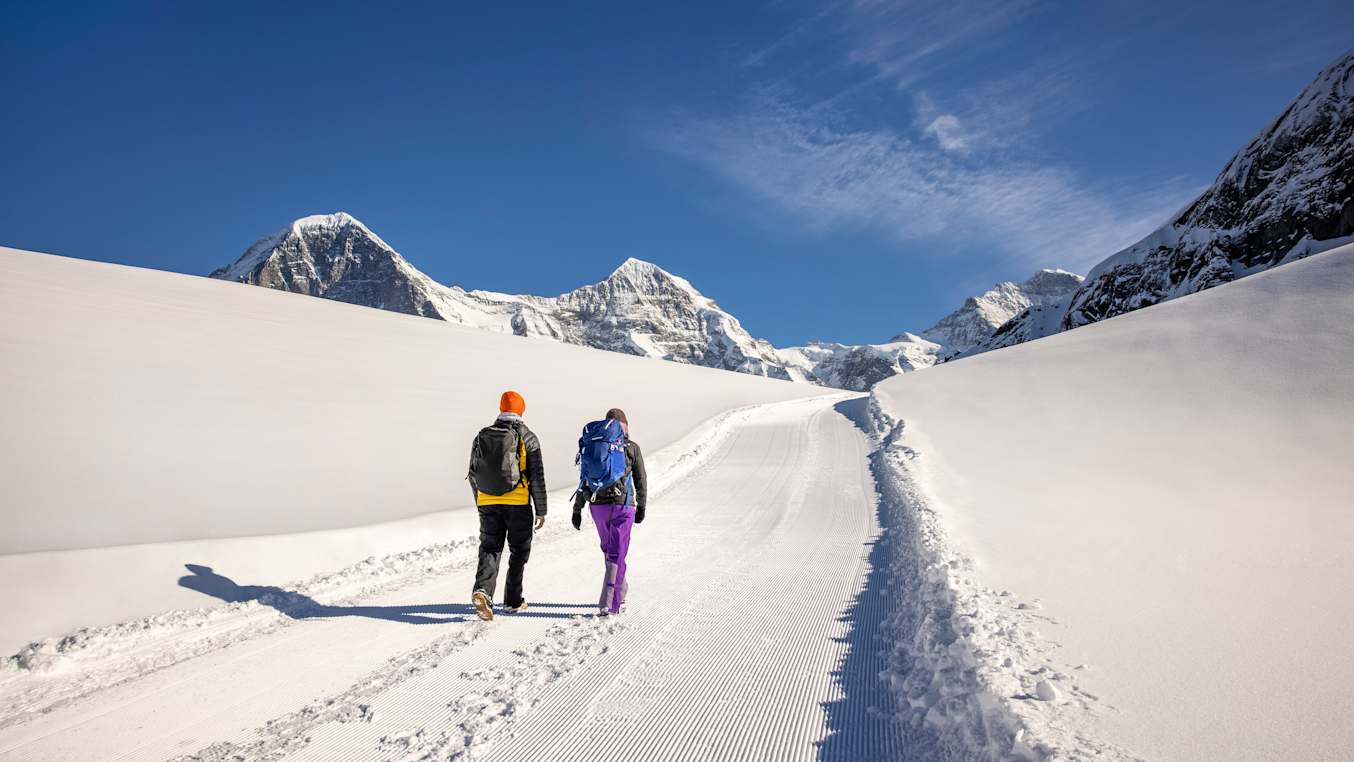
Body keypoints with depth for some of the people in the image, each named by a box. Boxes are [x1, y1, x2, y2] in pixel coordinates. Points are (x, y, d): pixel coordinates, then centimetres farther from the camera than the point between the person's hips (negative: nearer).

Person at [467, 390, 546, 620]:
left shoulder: (481, 437, 7)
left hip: (487, 504, 3)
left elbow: (473, 475, 12)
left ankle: (482, 590, -14)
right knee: (519, 551, 12)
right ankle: (513, 600, 19)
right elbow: (537, 477, -7)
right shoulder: (527, 438, -5)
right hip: (518, 504, -3)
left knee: (490, 549, 9)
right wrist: (541, 510, -1)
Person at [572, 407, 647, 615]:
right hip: (623, 506, -3)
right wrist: (641, 507, 13)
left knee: (609, 549, 21)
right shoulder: (632, 448, 0)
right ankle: (609, 604, -7)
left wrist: (577, 510, 8)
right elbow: (641, 481, 3)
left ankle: (620, 591, 34)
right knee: (616, 554, -1)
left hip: (598, 506, 3)